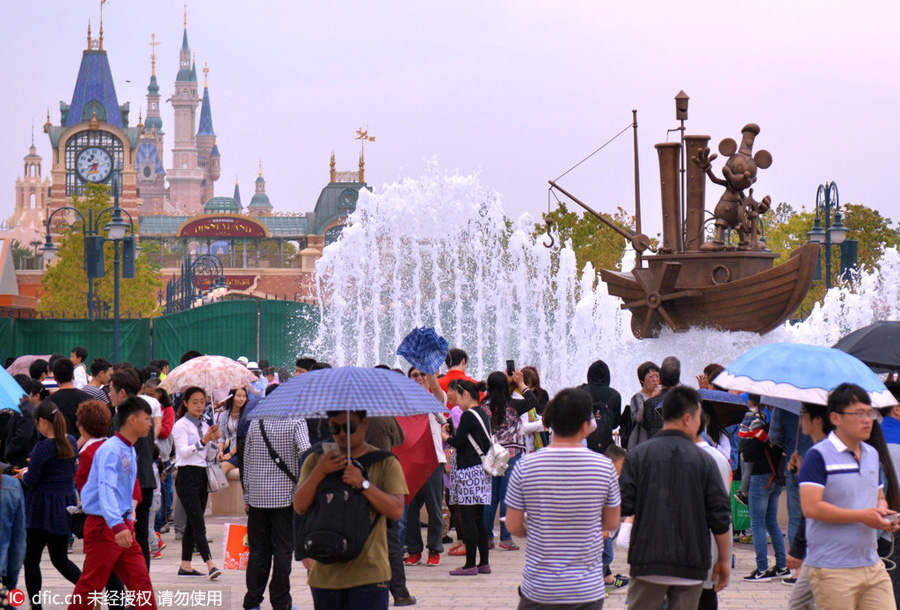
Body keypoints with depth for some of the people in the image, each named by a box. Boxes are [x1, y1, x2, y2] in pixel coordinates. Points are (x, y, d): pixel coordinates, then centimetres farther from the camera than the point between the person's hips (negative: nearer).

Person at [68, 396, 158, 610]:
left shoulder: (130, 452, 14)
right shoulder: (110, 450, -17)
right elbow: (106, 489, -29)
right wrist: (117, 526, -40)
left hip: (123, 526, 9)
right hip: (104, 526, -9)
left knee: (140, 580, 4)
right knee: (91, 584, -2)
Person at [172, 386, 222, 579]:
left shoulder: (204, 426, 15)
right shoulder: (181, 425, -5)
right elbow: (184, 452, -19)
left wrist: (214, 440, -2)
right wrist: (203, 441, -30)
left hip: (202, 476, 7)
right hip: (187, 476, -7)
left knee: (193, 523, 9)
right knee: (198, 524, -13)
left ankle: (185, 565, 13)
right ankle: (210, 564, -22)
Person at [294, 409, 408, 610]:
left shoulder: (385, 463, 4)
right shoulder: (316, 460, 11)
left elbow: (396, 510, -8)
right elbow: (300, 507, -1)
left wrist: (364, 484, -19)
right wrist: (319, 473, -14)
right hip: (325, 572, 3)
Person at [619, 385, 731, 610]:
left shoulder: (638, 456, -2)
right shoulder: (704, 460, -1)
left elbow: (624, 506, -4)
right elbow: (720, 517, 0)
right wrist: (724, 560, 10)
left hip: (648, 560, 0)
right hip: (691, 564, 0)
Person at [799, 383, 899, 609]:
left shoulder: (872, 455, 15)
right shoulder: (819, 456, -10)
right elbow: (810, 507, -19)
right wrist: (862, 516, -18)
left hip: (873, 566, 7)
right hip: (833, 571, -7)